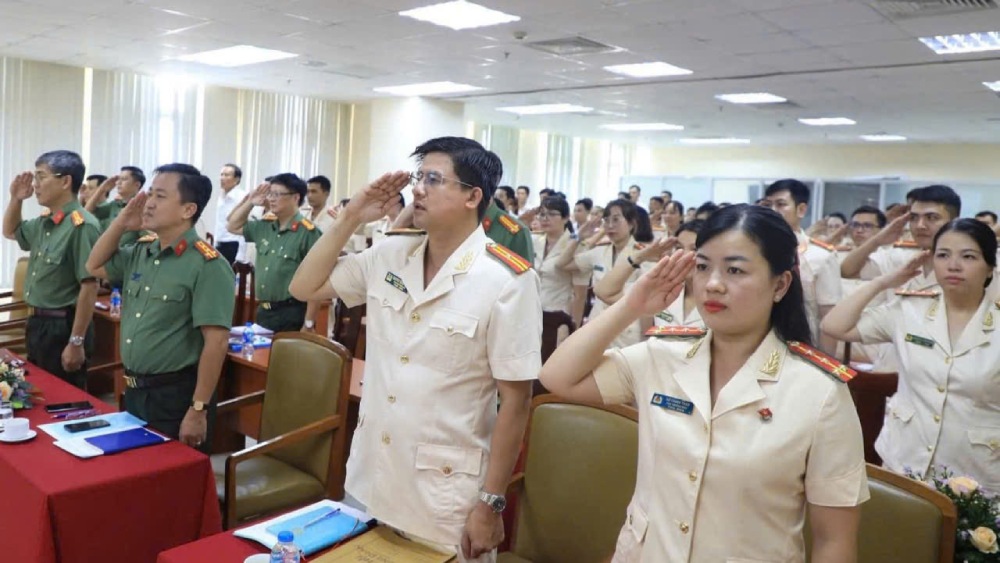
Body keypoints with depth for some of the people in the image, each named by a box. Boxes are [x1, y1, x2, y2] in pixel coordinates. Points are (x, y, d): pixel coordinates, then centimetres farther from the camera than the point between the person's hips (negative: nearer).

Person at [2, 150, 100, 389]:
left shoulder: (81, 225, -21)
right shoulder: (44, 222, 7)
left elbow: (89, 287, -23)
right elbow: (10, 232, 30)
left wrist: (76, 342, -22)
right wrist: (16, 199, 11)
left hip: (63, 326, -9)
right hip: (38, 324, 9)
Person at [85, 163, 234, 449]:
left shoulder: (207, 265, -19)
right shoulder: (140, 252, 6)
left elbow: (216, 342, -22)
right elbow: (95, 267, 22)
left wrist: (198, 410, -22)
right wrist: (121, 223, 5)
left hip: (176, 395, -8)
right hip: (134, 390, 8)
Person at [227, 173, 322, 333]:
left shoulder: (308, 232, -13)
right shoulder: (265, 226, 8)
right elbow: (233, 227, 25)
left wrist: (308, 324, -17)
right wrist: (250, 202, 9)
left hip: (292, 314, -7)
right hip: (263, 311, 7)